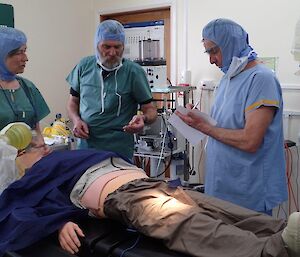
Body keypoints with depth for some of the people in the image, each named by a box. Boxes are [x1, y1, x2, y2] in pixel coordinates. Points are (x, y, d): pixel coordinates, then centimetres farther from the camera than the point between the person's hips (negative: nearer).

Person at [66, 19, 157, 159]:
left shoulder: (133, 71, -8)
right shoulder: (84, 66, 2)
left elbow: (150, 109, -3)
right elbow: (73, 102, 13)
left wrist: (143, 118, -25)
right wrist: (76, 120, -7)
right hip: (85, 145, 3)